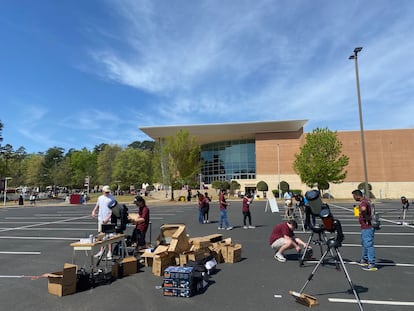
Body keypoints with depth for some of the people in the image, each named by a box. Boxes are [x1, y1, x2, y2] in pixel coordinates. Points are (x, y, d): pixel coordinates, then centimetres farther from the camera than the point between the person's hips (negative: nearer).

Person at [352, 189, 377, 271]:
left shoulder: (363, 202, -21)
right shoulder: (364, 200, 12)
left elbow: (363, 209, -44)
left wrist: (366, 217, -28)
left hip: (367, 228, -11)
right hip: (364, 227, 11)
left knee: (369, 245, -5)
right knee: (364, 244, 22)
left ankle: (372, 265, 1)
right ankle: (364, 260, 36)